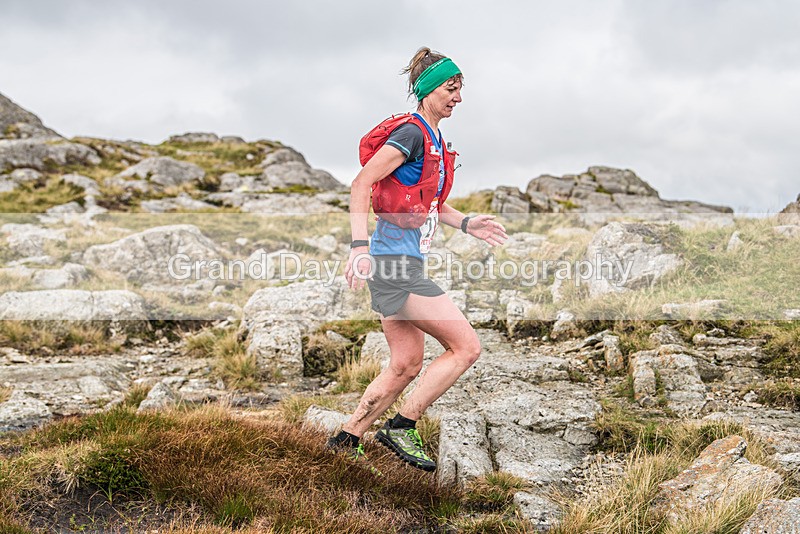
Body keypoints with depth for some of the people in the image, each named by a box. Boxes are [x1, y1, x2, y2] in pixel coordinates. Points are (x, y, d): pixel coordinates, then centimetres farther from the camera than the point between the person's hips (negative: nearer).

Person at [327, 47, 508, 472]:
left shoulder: (435, 139, 16)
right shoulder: (412, 133, -13)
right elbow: (361, 184, -20)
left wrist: (465, 223, 17)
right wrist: (359, 246, -29)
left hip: (403, 263, 10)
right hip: (395, 263, -10)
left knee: (406, 366, 13)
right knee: (466, 346, -7)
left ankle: (346, 440, 21)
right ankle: (400, 427, -1)